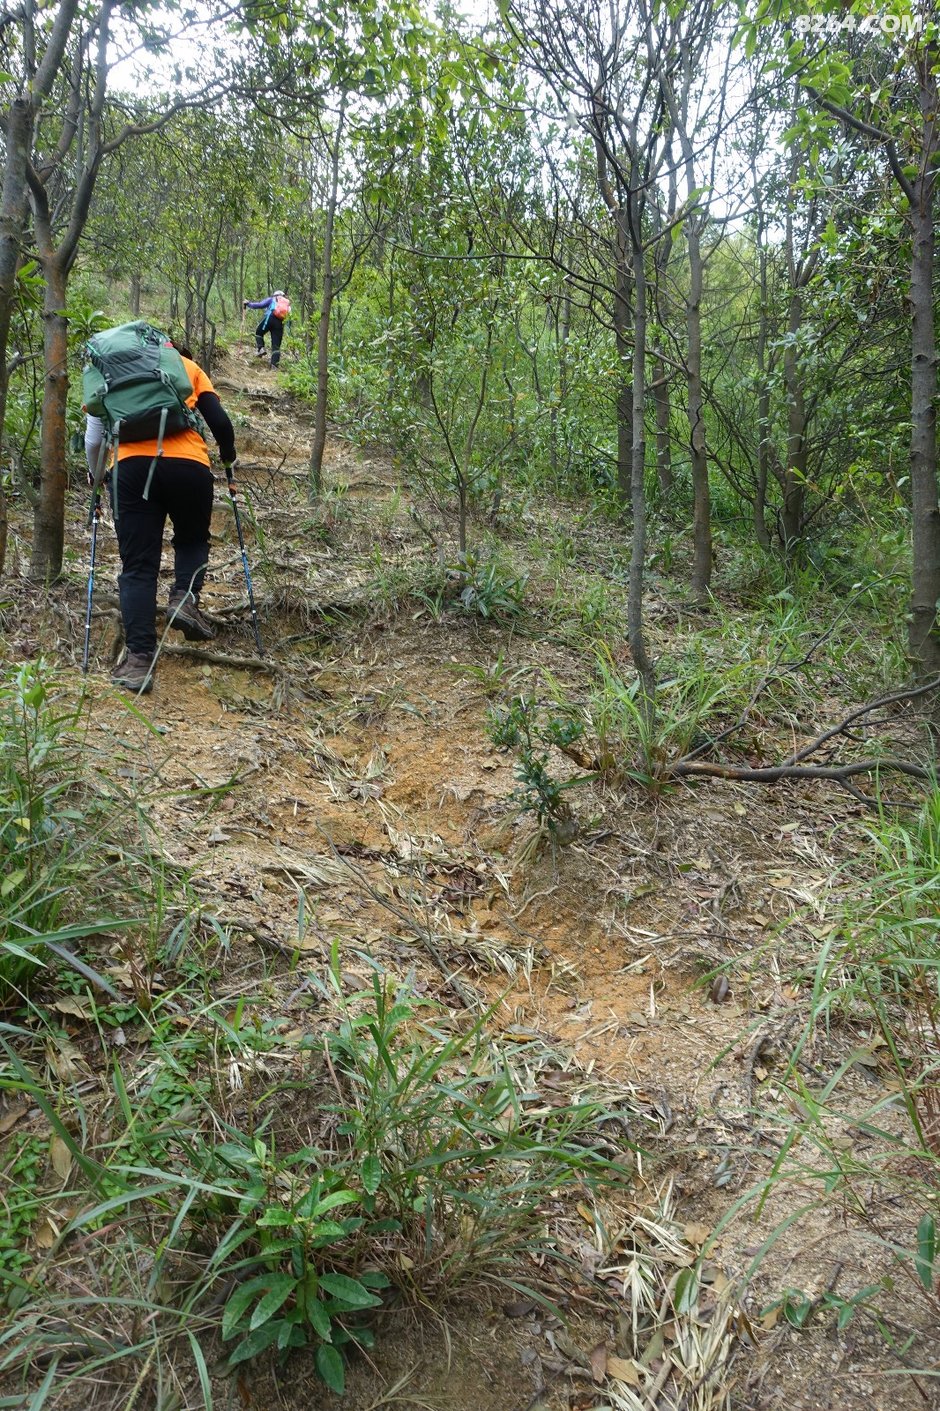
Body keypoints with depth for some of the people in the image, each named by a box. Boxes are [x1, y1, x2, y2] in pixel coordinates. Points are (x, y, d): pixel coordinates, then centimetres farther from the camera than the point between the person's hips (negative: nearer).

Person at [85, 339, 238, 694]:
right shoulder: (187, 366, 22)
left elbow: (94, 438, 16)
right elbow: (220, 422, 11)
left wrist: (95, 476, 33)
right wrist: (228, 457, 30)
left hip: (131, 467, 0)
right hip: (188, 465, 0)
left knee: (137, 566, 4)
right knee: (192, 540, 25)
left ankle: (139, 659, -5)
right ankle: (185, 597, -3)